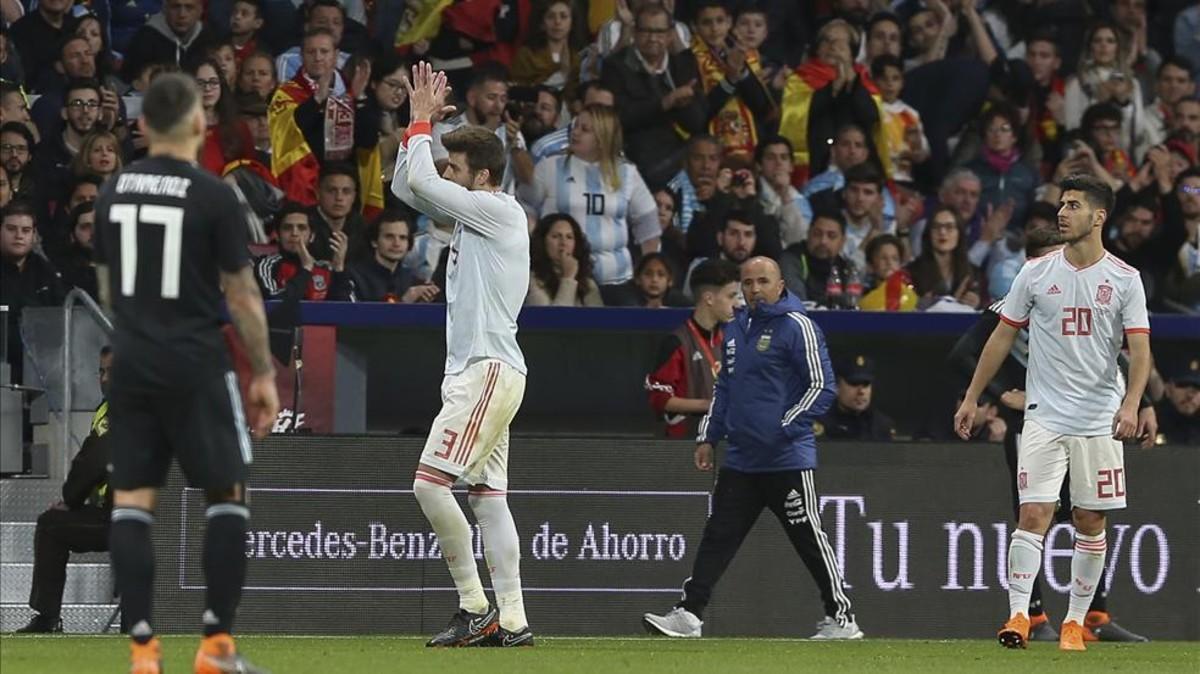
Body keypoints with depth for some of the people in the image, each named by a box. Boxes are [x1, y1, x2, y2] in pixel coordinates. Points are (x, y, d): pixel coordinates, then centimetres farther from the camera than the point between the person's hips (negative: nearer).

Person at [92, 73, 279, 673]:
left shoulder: (114, 191, 6)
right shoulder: (214, 196, -10)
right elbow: (242, 295, -7)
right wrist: (264, 374, 2)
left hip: (131, 366, 4)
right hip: (196, 364, -4)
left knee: (131, 499, 4)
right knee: (227, 494, 7)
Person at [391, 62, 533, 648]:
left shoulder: (499, 210, -10)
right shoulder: (472, 213, 17)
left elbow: (421, 183, -16)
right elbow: (406, 186, 25)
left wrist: (422, 121, -2)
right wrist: (420, 121, 15)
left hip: (489, 371, -10)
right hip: (475, 372, 10)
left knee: (430, 482, -14)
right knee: (487, 494, 6)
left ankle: (474, 605, -10)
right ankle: (512, 621, 5)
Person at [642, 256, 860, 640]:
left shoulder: (797, 327, -8)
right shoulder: (736, 328, 16)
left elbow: (822, 387, -11)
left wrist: (785, 428, -17)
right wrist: (708, 437, 19)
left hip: (787, 458, -7)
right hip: (740, 459, 7)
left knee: (809, 538, -2)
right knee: (717, 537, 4)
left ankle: (840, 618, 5)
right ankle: (689, 614, 4)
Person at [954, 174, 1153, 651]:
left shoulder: (1124, 279, 0)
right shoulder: (1036, 273, 3)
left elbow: (1140, 349, -4)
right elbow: (1002, 337, 10)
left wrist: (1131, 405, -19)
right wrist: (972, 397, 9)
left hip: (1100, 421, 0)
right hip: (1044, 415, 0)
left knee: (1090, 521, 4)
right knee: (1033, 513, -11)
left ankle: (1075, 621, 13)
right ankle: (1018, 615, -13)